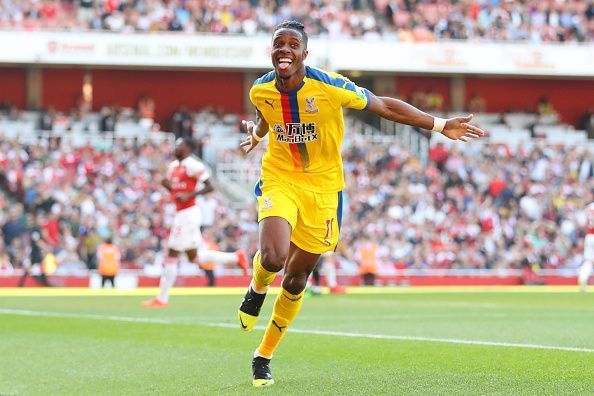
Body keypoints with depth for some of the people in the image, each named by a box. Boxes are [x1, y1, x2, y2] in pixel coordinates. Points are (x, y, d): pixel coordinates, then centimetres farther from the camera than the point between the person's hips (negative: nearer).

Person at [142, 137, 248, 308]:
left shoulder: (192, 165, -13)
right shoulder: (174, 166, 15)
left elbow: (210, 186, -15)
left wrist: (188, 195, -22)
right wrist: (168, 185, 8)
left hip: (188, 214, -10)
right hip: (181, 213, 10)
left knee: (172, 255, -6)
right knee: (194, 257, 15)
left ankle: (162, 298, -1)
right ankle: (236, 258, 23)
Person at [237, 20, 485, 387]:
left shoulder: (329, 86, -18)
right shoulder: (260, 91, -7)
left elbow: (384, 105, -8)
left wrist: (441, 125, -10)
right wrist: (255, 134, -5)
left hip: (322, 188, 0)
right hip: (279, 181, 0)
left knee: (297, 277, 6)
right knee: (273, 257, -27)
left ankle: (264, 356, 26)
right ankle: (257, 288, 13)